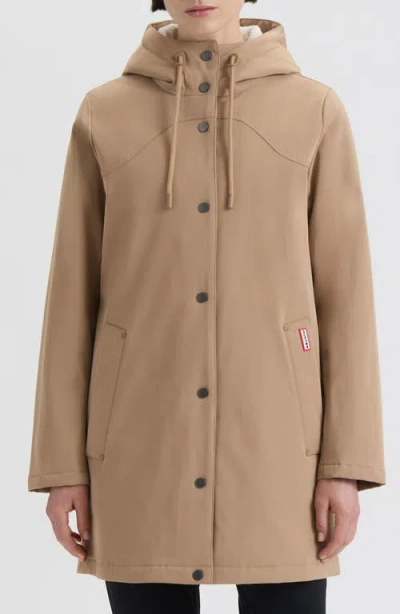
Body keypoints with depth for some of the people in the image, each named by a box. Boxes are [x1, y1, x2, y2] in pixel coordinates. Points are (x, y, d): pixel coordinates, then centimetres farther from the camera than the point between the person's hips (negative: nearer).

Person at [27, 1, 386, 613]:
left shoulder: (316, 109, 3)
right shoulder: (103, 114, 5)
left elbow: (345, 292, 1)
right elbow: (73, 295, 5)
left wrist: (346, 464, -4)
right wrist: (62, 464, 2)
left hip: (273, 438, 0)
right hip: (143, 442, 1)